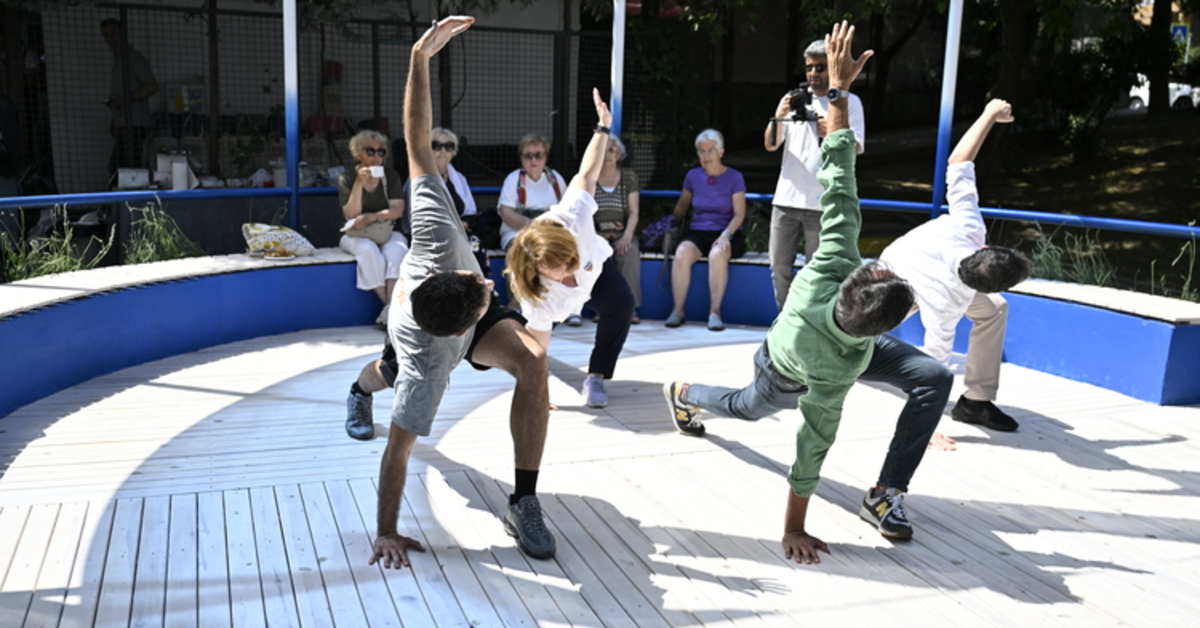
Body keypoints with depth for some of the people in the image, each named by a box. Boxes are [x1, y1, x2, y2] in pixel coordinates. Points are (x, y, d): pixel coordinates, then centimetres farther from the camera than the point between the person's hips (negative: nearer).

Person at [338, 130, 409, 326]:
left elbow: (397, 210, -5)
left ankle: (390, 309, -39)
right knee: (368, 250, -35)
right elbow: (351, 214, -9)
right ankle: (390, 306, -31)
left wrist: (371, 217, -21)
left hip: (387, 232, 1)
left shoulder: (391, 175, 6)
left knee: (396, 250, -34)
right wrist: (359, 183, -18)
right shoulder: (347, 178, 2)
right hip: (357, 234, -1)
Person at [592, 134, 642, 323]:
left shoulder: (629, 177, 10)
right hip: (596, 234, 0)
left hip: (622, 233, 1)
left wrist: (627, 236, -16)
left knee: (630, 252, -34)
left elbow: (633, 212, 2)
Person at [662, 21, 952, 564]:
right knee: (747, 407, 32)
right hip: (787, 376, -4)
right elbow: (814, 444, -40)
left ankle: (886, 493, 1)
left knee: (935, 378, -14)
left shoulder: (831, 267, -45)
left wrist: (838, 88, -37)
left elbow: (839, 180, -41)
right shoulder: (838, 371, -49)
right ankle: (681, 393, 62)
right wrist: (793, 528, -31)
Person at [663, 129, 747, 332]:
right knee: (682, 253, -32)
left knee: (717, 254, -38)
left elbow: (739, 213, -5)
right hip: (697, 231, 2)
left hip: (726, 233, -2)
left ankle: (715, 311, -26)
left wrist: (726, 235, -20)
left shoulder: (734, 177, -1)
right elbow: (682, 205, 21)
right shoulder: (693, 176, 8)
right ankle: (677, 309, -21)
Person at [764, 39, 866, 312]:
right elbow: (770, 145, 8)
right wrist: (779, 117, -11)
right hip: (786, 197, 4)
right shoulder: (793, 98, 13)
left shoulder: (849, 101, 5)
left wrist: (833, 134, -25)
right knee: (779, 266, 6)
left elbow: (856, 147, -5)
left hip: (822, 202, -3)